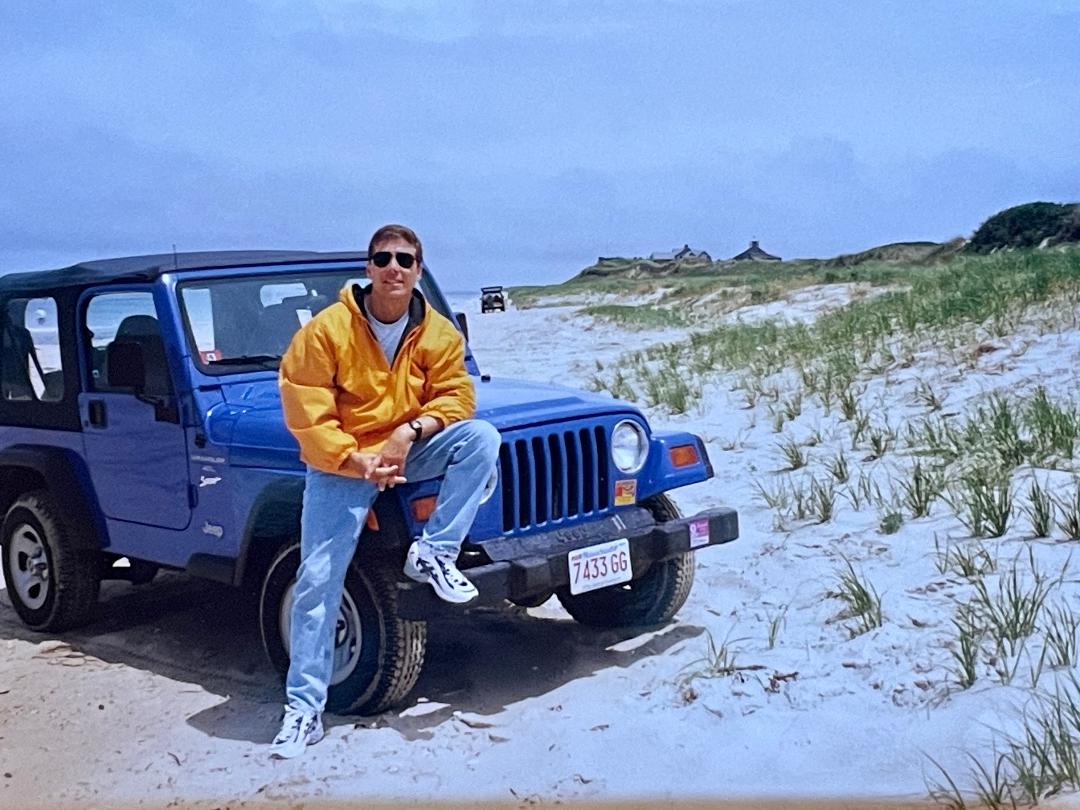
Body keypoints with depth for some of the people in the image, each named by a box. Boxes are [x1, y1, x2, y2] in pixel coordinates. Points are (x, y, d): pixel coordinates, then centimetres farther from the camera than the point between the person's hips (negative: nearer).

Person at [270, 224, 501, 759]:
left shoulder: (438, 333, -4)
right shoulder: (325, 332, -14)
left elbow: (455, 395, -4)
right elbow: (305, 416, -15)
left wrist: (411, 431, -23)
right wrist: (358, 462, -24)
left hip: (410, 450, 3)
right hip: (341, 461, -3)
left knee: (481, 437, -23)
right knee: (318, 580, -10)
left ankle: (432, 555, -15)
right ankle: (304, 709, -1)